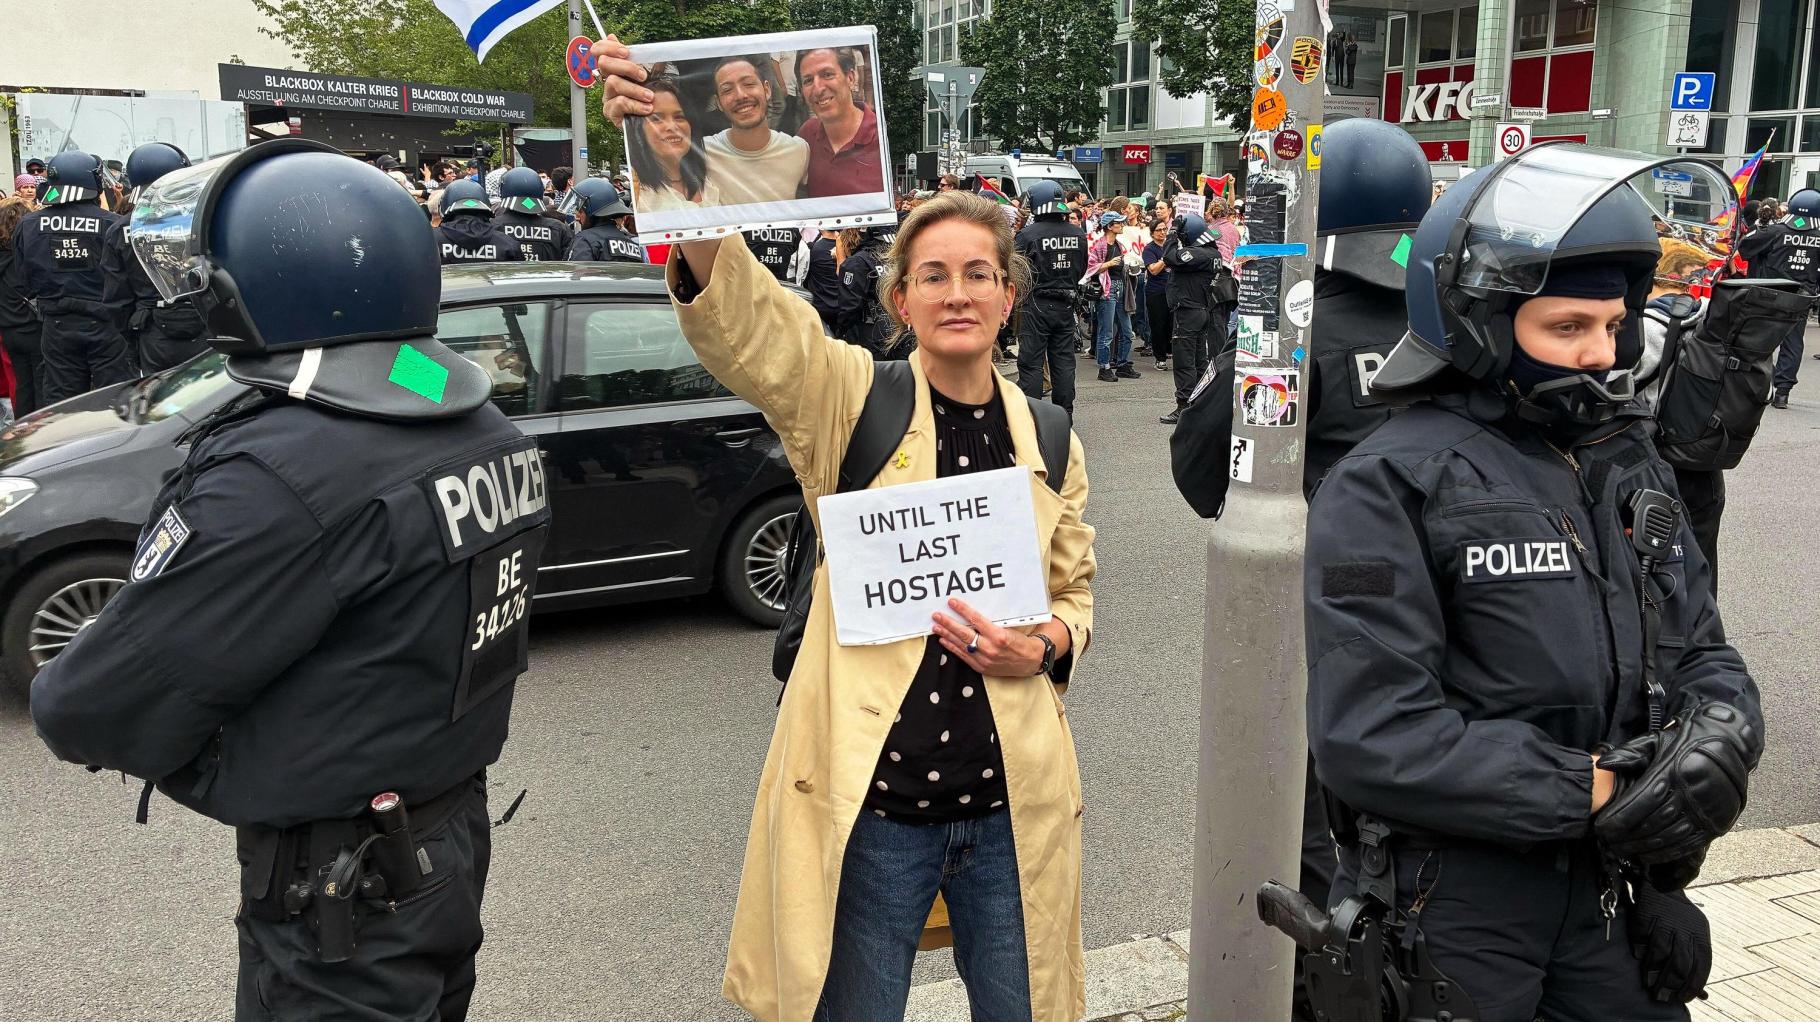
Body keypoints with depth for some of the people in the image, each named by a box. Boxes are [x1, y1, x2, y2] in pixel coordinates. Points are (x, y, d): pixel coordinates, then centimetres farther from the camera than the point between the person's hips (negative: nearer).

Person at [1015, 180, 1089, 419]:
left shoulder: (1028, 234, -14)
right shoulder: (1078, 233, 2)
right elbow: (1082, 269, 11)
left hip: (1036, 304, -4)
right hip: (1066, 303, 5)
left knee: (1031, 362, 0)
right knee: (1064, 361, 11)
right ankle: (1064, 415, 16)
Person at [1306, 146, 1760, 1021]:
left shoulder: (1628, 466, 7)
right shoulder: (1390, 486, -16)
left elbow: (1702, 653, 10)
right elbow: (1370, 736, -23)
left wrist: (1718, 733, -12)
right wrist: (1590, 791, -20)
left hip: (1610, 896, 7)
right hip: (1447, 915, -6)